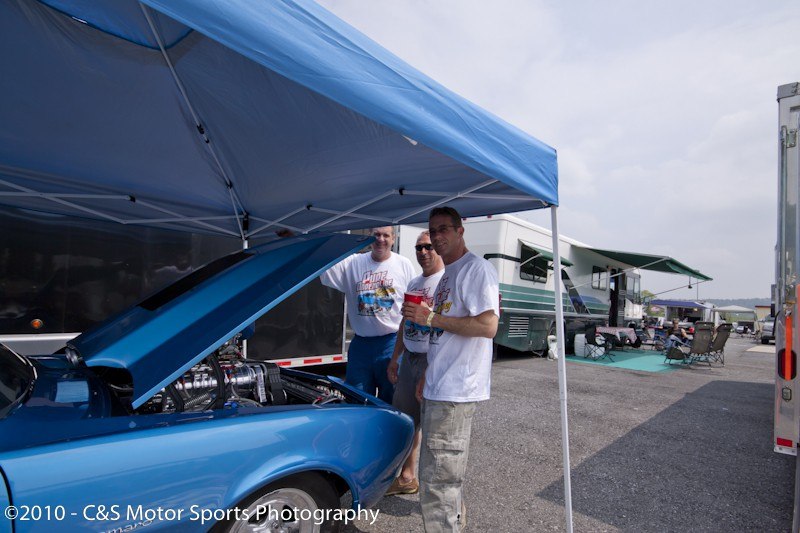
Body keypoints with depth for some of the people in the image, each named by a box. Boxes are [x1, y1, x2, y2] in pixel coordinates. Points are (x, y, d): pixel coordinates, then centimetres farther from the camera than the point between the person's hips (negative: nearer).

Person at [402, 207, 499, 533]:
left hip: (455, 392, -10)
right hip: (438, 389, 10)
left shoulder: (477, 268, -11)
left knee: (437, 482, -3)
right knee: (446, 475, 22)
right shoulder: (448, 274, 18)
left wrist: (431, 317, -20)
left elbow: (488, 326, -22)